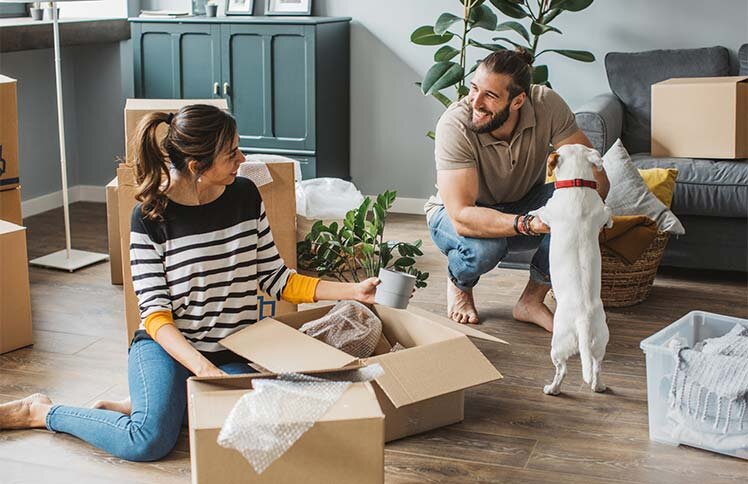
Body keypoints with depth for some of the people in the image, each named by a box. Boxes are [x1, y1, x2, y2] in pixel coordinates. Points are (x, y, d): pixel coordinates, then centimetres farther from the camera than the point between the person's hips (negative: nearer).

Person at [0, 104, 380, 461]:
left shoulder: (245, 196, 0)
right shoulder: (151, 216, -11)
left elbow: (275, 278, 5)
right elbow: (155, 313, -13)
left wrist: (353, 291, -2)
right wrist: (203, 368, -28)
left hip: (235, 352, 4)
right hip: (169, 345, -3)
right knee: (151, 442, -26)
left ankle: (149, 406, 1)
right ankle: (42, 413, 0)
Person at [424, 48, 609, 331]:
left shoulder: (546, 105, -23)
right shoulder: (454, 125, -32)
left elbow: (596, 177, -23)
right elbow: (462, 216, -38)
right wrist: (529, 224, -50)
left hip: (522, 205, 3)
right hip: (456, 214, -3)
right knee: (486, 246, -37)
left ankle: (532, 300, -8)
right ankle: (459, 285, 3)